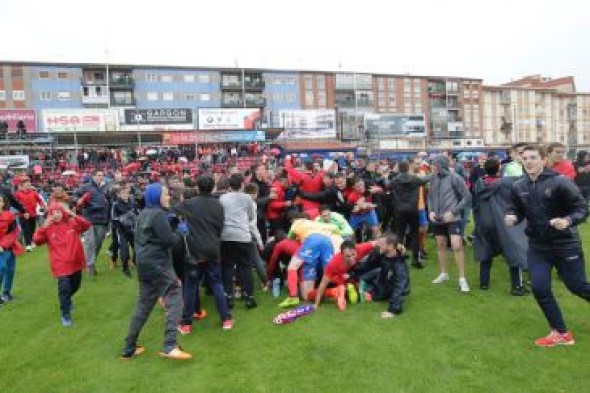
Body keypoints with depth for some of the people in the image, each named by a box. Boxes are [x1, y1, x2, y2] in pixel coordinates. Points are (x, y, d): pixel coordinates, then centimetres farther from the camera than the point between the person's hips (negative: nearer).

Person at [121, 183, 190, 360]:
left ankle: (129, 348, 22)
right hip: (158, 264, -10)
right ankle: (169, 346, -17)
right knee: (175, 299, -9)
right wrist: (180, 234, -1)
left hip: (144, 263, 10)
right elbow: (168, 240, -17)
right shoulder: (158, 214, -13)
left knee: (144, 305, 15)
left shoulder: (144, 214, 16)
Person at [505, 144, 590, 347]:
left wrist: (568, 221, -33)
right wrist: (512, 216, -13)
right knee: (539, 288, 1)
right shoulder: (518, 187, -2)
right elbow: (516, 209, 10)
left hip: (565, 244, -4)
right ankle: (561, 333, 19)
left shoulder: (560, 182, -16)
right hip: (537, 246, 4)